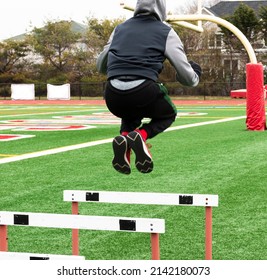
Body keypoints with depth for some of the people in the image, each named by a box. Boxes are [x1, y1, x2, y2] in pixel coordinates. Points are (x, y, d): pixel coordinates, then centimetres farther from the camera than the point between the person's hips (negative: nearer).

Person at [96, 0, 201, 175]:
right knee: (168, 114, 28)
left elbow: (101, 67, 30)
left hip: (113, 98, 4)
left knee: (130, 115, 37)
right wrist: (195, 78, 31)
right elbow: (186, 76, 7)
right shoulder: (165, 31, 9)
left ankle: (125, 139, 4)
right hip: (144, 93, -4)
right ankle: (141, 135, -4)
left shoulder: (120, 28, 20)